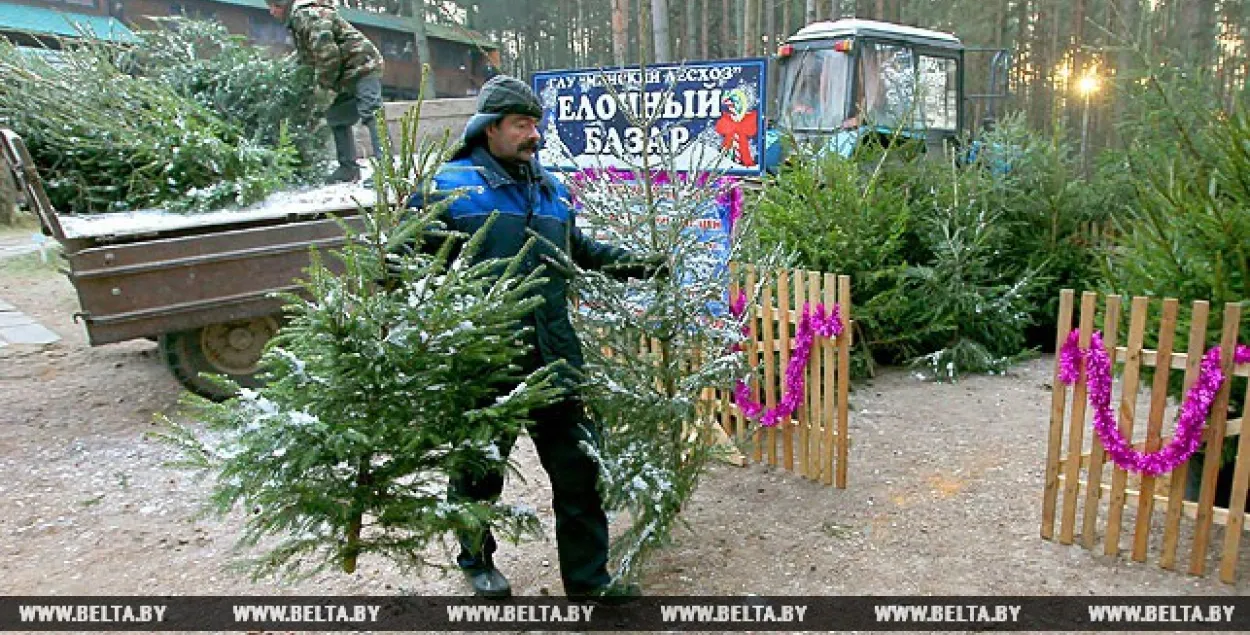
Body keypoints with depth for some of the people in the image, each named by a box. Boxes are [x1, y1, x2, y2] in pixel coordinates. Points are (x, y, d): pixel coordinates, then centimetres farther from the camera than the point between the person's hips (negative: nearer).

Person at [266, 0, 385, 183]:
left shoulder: (307, 15, -14)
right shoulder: (298, 18, 20)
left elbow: (327, 53, -25)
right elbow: (310, 58, 22)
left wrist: (323, 83, -15)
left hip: (363, 67, -11)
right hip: (350, 75, 11)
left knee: (370, 115, -20)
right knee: (336, 118, 13)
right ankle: (349, 168, 15)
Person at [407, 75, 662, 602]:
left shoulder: (550, 190, 12)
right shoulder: (450, 186, -6)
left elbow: (579, 250, 25)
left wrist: (634, 264, 17)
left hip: (553, 356, 5)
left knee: (579, 465, 9)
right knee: (478, 468, 16)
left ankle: (587, 576, 25)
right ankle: (476, 559, 42)